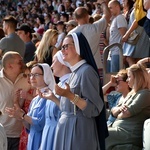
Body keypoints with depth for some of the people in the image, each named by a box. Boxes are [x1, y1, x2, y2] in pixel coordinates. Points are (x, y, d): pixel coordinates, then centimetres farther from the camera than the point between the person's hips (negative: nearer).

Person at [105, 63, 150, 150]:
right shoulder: (133, 94, 21)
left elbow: (125, 114, -16)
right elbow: (113, 111, 17)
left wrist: (119, 114, 6)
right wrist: (120, 108, -6)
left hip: (130, 134, -9)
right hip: (120, 130, 9)